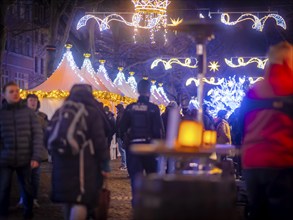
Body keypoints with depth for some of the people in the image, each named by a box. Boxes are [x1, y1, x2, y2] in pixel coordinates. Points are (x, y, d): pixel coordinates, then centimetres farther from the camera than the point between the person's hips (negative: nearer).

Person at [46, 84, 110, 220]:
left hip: (61, 160, 6)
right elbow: (99, 139, -8)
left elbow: (49, 136, 15)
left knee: (68, 197, 18)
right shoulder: (92, 112, -1)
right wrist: (104, 163, -5)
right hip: (82, 161, -6)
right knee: (81, 199, -9)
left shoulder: (60, 111, 15)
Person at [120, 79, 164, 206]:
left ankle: (137, 202, -2)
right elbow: (158, 130, -11)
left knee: (135, 174, 4)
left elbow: (122, 128, 2)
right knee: (152, 174, 14)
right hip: (148, 144, -2)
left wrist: (127, 141, 14)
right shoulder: (153, 108, -8)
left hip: (132, 145, 2)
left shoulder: (130, 108, 1)